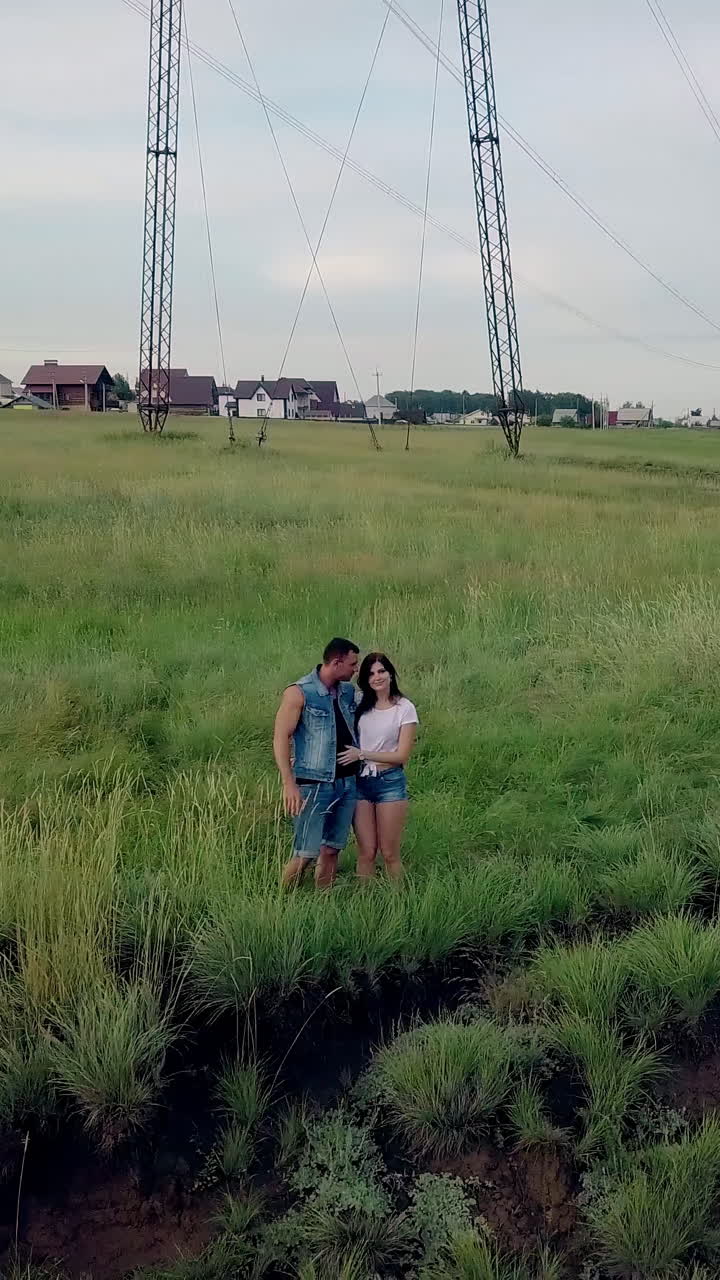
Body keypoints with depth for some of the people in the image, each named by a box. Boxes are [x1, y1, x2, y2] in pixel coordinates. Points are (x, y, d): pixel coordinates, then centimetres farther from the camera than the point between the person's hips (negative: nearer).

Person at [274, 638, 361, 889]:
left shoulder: (349, 690, 8)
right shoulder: (299, 693, -11)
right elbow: (280, 738, -12)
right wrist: (289, 784, -18)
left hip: (347, 783, 6)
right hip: (315, 785, -6)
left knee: (331, 850, 11)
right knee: (306, 853, -5)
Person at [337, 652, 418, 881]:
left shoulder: (404, 708, -5)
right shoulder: (360, 704, 5)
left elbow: (402, 755, -8)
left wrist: (362, 754, -11)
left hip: (390, 782, -3)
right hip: (360, 782, 3)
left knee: (390, 854, 3)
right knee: (366, 852, 5)